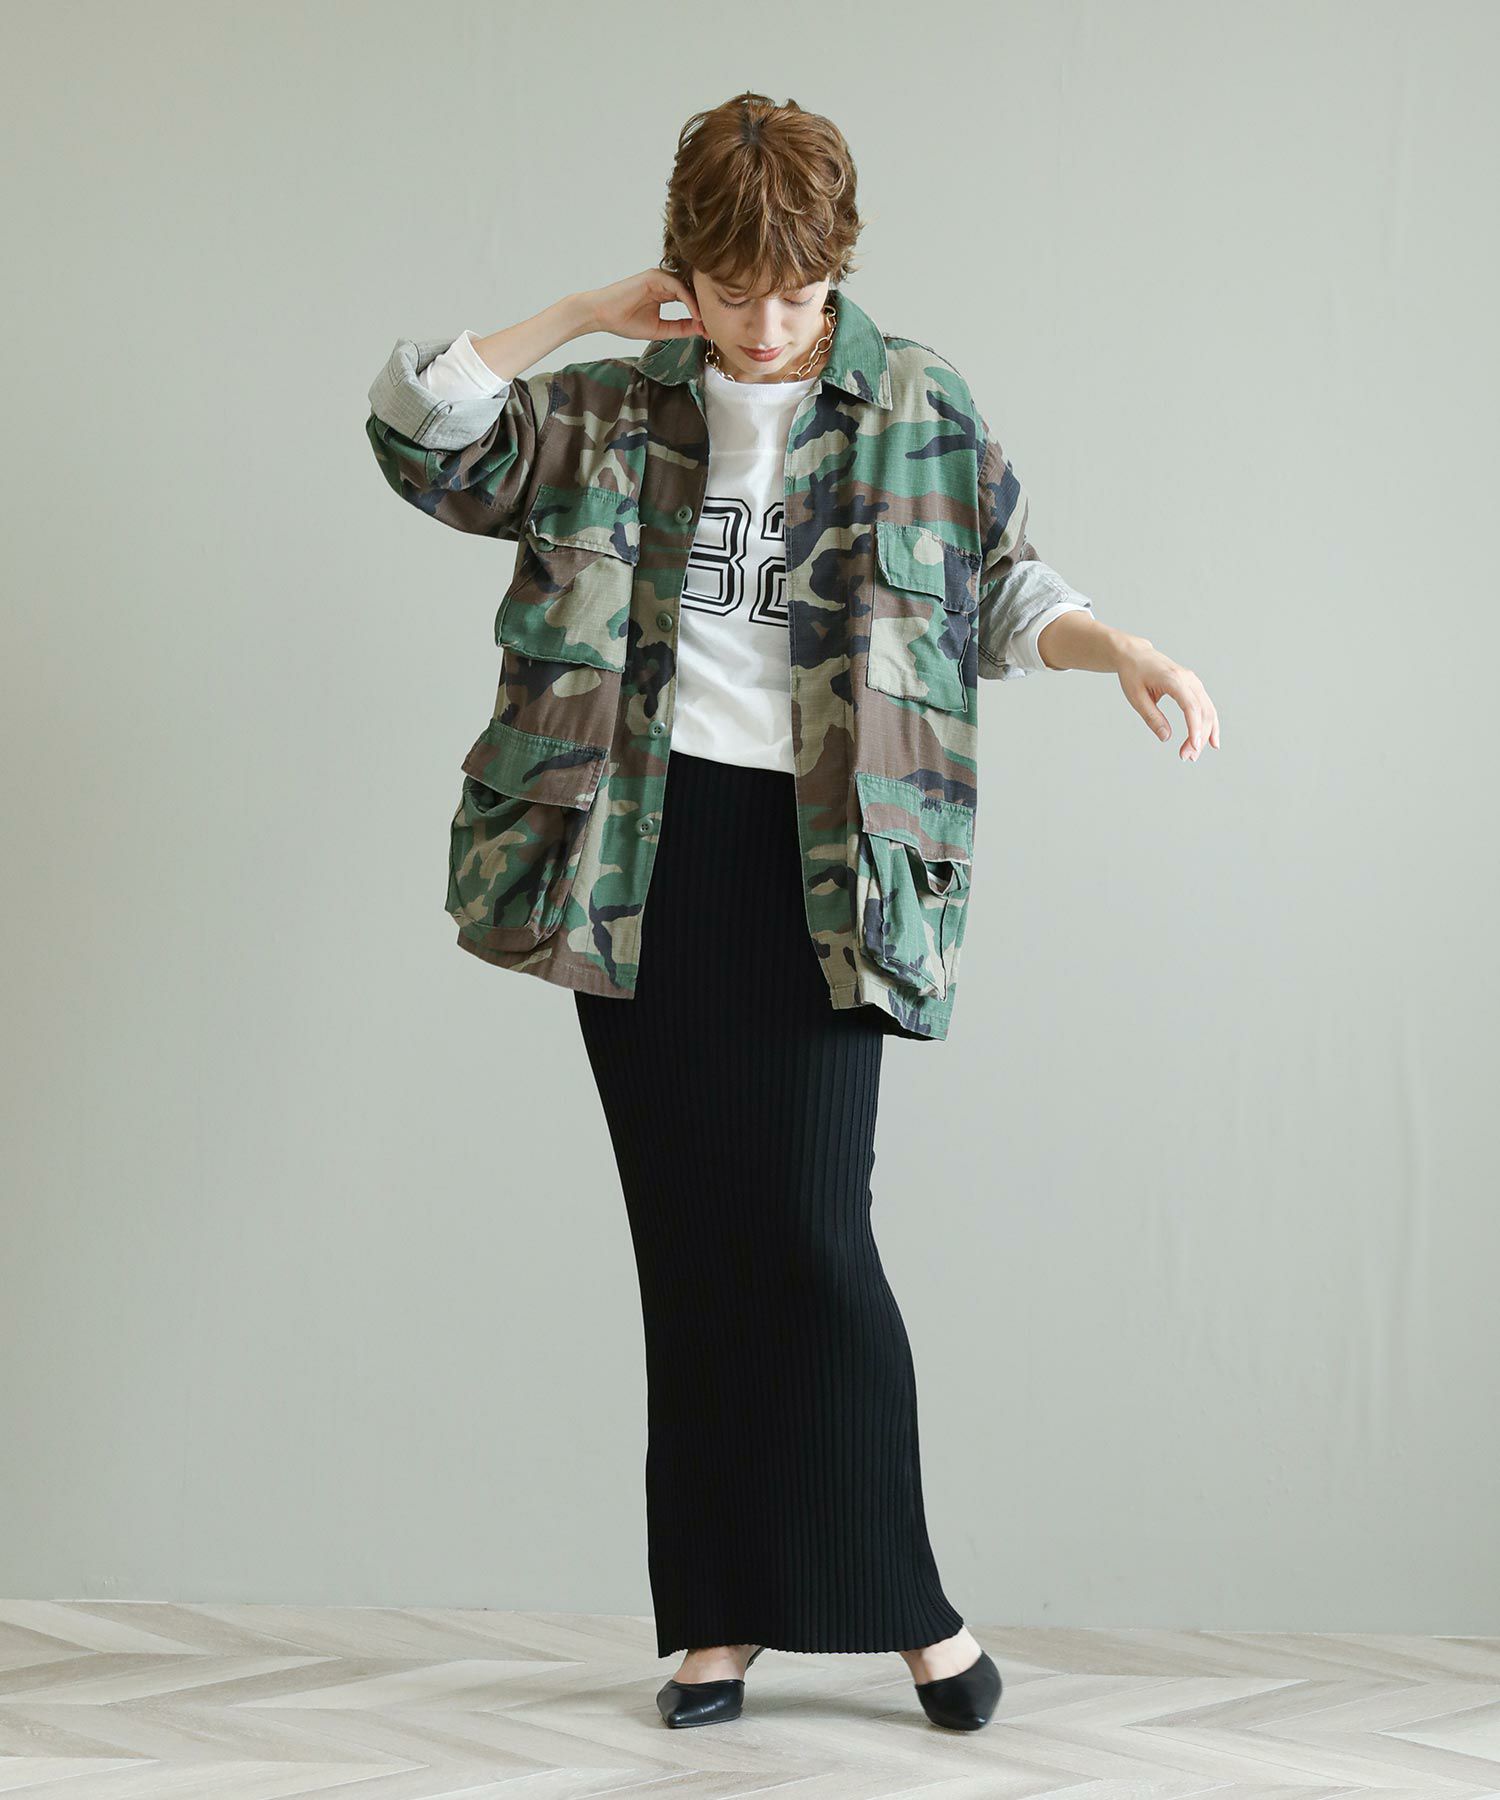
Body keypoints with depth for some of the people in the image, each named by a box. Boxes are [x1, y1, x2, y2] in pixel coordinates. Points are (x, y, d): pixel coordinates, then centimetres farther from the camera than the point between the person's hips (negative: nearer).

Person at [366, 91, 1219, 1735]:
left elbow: (1000, 589, 10)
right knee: (688, 1235, 5)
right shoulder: (610, 411, 8)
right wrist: (586, 314, 1)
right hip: (643, 856, 2)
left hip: (818, 859, -2)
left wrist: (1122, 647, -8)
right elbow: (418, 432, 6)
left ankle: (907, 1603, 7)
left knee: (810, 1229, -7)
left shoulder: (912, 407, 5)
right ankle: (722, 1617, 12)